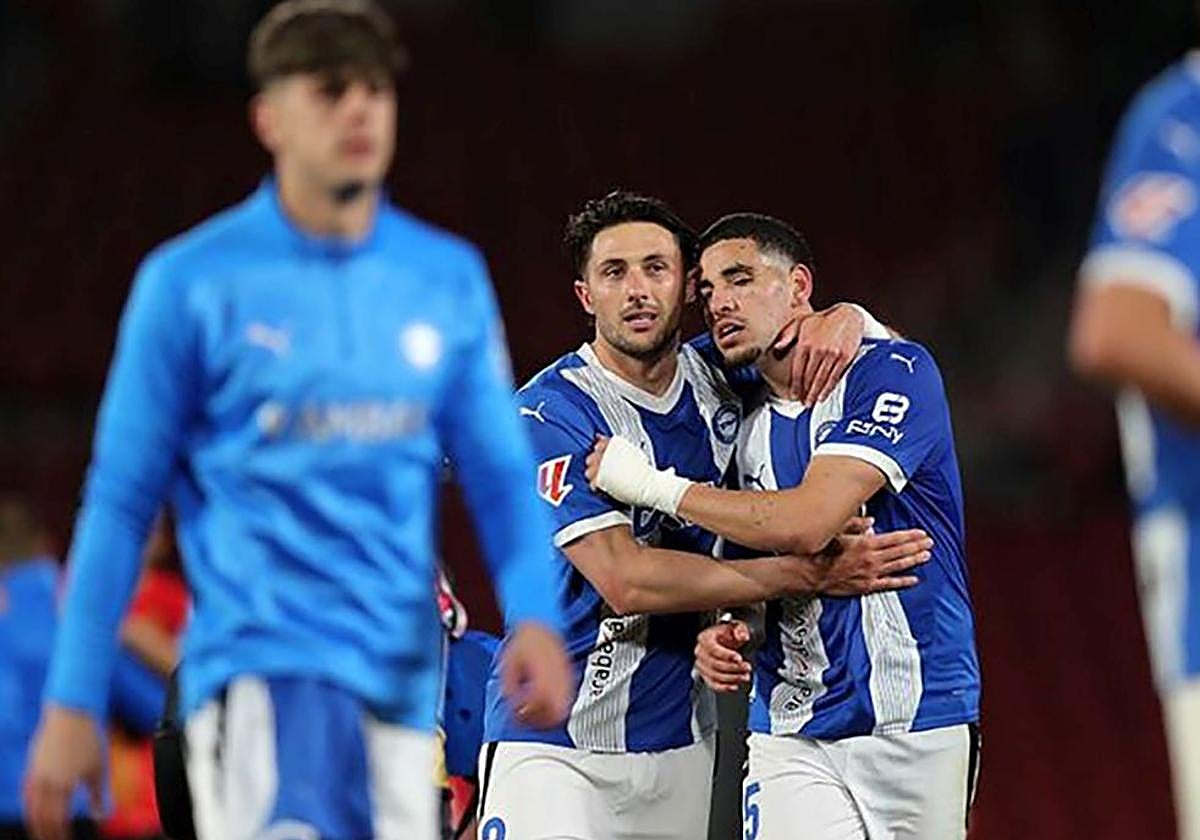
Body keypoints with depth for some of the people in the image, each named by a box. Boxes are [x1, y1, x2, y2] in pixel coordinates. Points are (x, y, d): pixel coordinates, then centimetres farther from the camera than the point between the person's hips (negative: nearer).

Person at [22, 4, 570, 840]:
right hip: (259, 666, -5)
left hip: (401, 674, 5)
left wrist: (536, 616, -10)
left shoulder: (449, 279, 8)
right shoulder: (191, 282, -3)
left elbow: (502, 475, 9)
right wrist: (72, 703, -2)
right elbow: (121, 502, 0)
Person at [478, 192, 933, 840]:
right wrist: (812, 574, -21)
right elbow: (625, 581, -21)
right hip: (553, 743, -5)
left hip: (680, 741, 5)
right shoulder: (550, 414, -13)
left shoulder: (715, 383, 5)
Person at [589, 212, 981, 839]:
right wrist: (720, 634, -2)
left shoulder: (892, 373, -8)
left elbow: (806, 523, -20)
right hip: (789, 735, 5)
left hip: (915, 722, -5)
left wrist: (655, 485, -10)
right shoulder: (743, 423, 13)